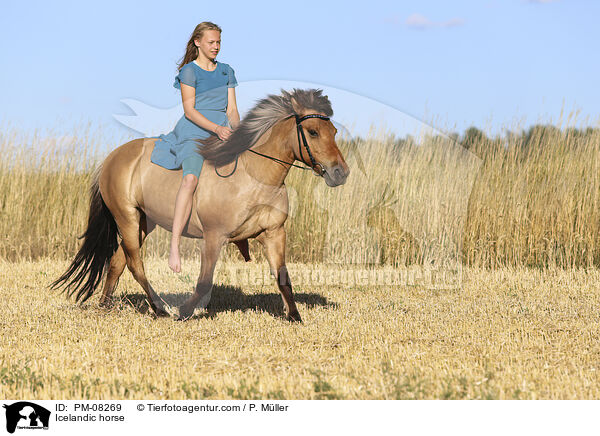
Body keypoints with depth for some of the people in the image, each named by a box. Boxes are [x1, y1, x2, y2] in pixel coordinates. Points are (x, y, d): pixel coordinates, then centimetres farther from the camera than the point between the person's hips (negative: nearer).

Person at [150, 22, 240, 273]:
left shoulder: (226, 71, 18)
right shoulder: (189, 71, 0)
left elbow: (231, 109, 16)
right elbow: (189, 110, -9)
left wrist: (237, 129, -6)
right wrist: (216, 128, -21)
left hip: (222, 129, 7)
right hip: (194, 130, -7)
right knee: (191, 178, -31)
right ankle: (174, 246, -38)